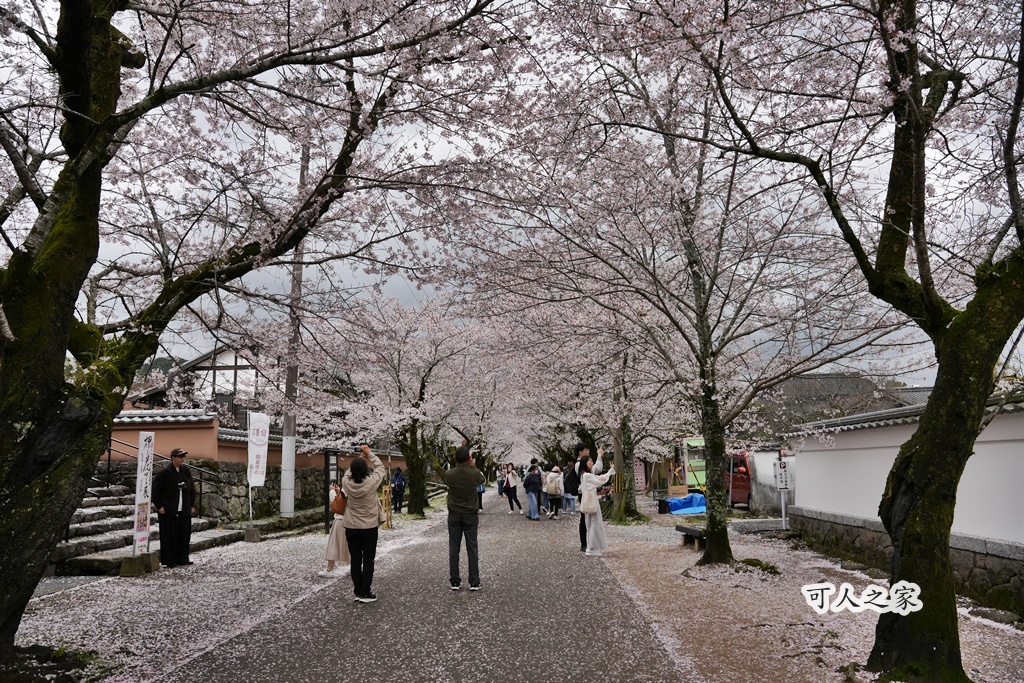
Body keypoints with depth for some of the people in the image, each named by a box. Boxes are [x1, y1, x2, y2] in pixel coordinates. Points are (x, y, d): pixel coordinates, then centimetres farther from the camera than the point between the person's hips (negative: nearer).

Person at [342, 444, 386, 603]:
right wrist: (369, 454, 2)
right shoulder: (371, 482, -20)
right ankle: (365, 593, 7)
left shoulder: (347, 482, -13)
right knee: (368, 561, 6)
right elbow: (380, 468, -4)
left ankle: (357, 592, 15)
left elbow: (349, 471, 9)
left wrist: (360, 458, 10)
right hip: (369, 527, -3)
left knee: (355, 561, 10)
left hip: (351, 528, 3)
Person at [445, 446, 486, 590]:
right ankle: (474, 582, 4)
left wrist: (458, 464, 17)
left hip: (454, 515, 1)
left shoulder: (449, 474, -11)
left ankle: (455, 581, 8)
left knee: (454, 548, 6)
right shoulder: (475, 474, -13)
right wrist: (473, 467, 19)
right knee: (472, 548, 4)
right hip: (471, 515, -1)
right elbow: (482, 479, 11)